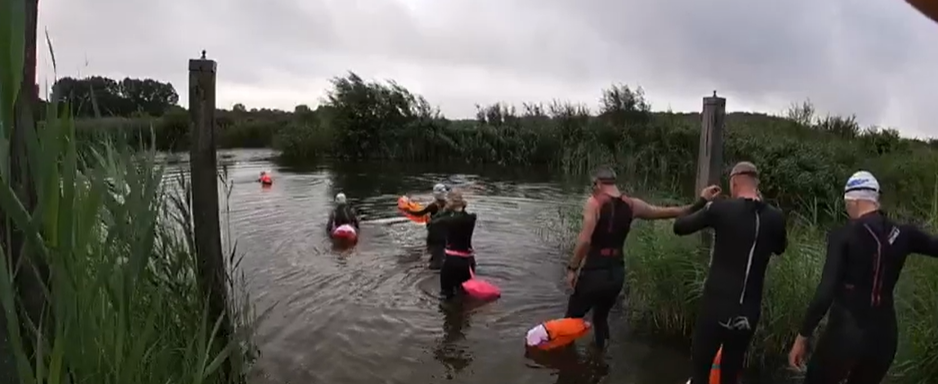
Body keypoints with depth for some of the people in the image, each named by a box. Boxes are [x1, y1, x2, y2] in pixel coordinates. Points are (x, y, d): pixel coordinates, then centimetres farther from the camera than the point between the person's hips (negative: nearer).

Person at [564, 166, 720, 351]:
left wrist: (572, 268, -10)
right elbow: (669, 212, 11)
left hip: (594, 272, -6)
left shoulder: (595, 202, -12)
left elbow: (585, 240, -19)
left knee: (572, 318, 10)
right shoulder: (631, 205, 4)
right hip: (616, 273, 6)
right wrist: (701, 202, 19)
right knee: (601, 317, 26)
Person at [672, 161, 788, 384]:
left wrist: (702, 202, 18)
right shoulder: (775, 217, 0)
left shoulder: (721, 209, -9)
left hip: (716, 306, -3)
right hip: (748, 312, 3)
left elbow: (679, 227, 2)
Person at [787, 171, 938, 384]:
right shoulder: (902, 234, -2)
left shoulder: (843, 236, -14)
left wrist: (802, 337, -15)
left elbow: (825, 292, -20)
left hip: (845, 332, -5)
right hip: (884, 334, 5)